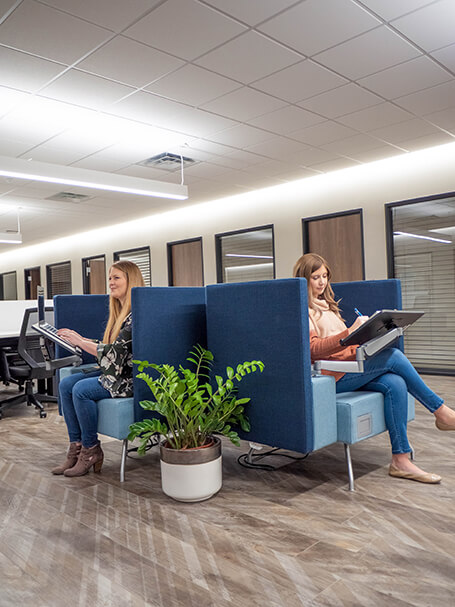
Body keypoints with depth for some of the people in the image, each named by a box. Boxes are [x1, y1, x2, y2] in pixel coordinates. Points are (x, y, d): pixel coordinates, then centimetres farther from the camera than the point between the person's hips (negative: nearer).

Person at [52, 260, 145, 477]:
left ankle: (91, 450, -6)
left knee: (81, 389, -24)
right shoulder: (119, 312, 16)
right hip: (113, 372, 10)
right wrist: (80, 339, 9)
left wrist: (80, 342, -12)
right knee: (66, 383, -5)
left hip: (131, 377, -10)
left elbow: (114, 352, -20)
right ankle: (76, 446, -1)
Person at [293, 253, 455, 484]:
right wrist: (350, 332, -28)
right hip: (330, 375, -8)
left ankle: (401, 460, -16)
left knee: (395, 384, -18)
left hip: (350, 363, 8)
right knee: (393, 356, -20)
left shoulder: (326, 304, 24)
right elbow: (313, 348, -16)